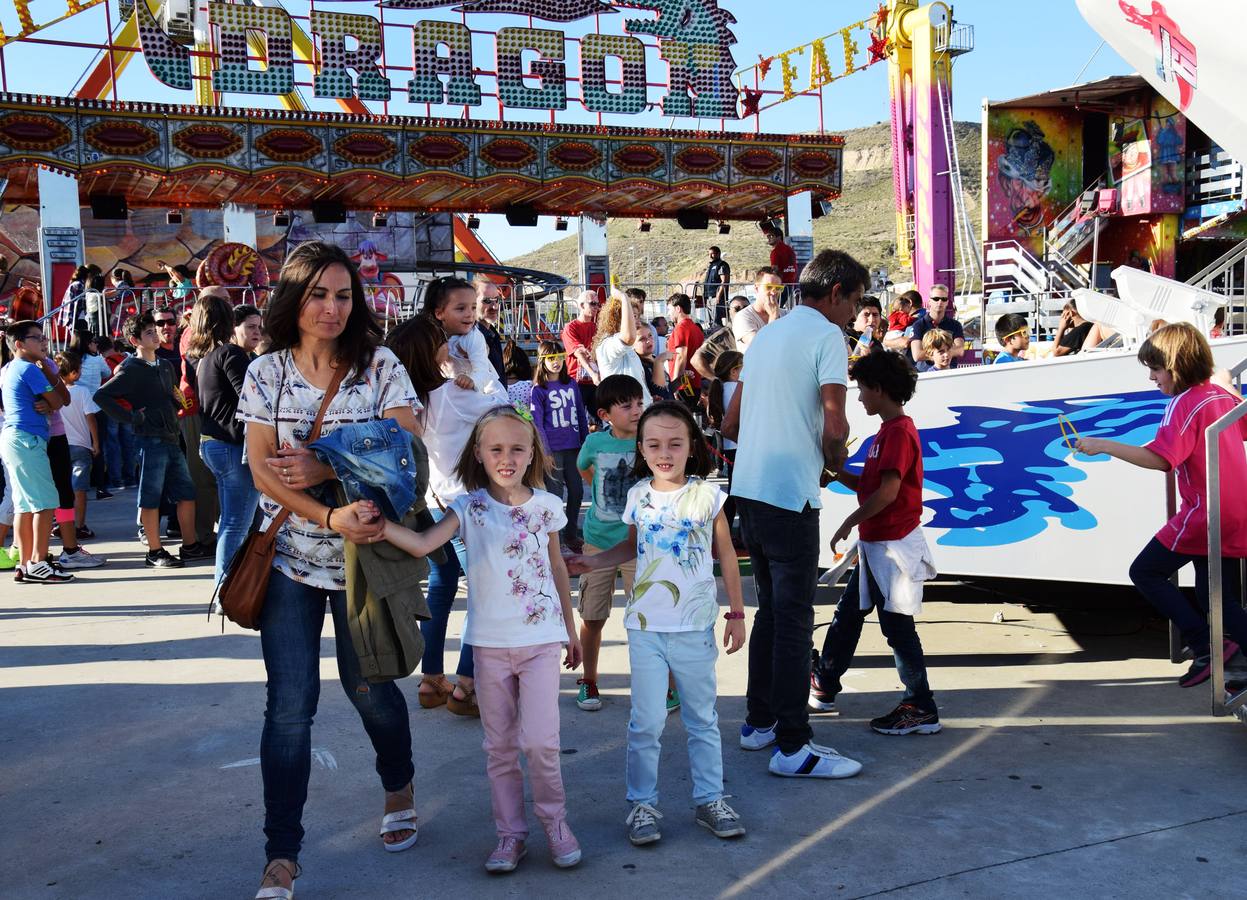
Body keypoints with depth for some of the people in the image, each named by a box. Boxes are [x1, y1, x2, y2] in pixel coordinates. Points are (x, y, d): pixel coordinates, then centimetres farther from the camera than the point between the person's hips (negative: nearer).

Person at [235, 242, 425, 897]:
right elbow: (263, 470, -6)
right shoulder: (266, 372, 1)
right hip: (290, 556, 1)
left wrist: (326, 469, -21)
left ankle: (400, 789, 41)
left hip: (364, 554, 0)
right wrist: (332, 518, -20)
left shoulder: (380, 366, -2)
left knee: (367, 686, 12)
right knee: (290, 705, -2)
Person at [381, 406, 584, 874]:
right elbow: (423, 543, -22)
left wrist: (571, 629, 16)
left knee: (540, 740, -6)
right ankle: (511, 833, 23)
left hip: (541, 638, 0)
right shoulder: (469, 507, -5)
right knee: (499, 745, 9)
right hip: (490, 642, 1)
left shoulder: (546, 505, 0)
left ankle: (555, 822, 17)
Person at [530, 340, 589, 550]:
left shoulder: (571, 384, 9)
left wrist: (586, 443, 9)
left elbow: (582, 415, 12)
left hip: (574, 446, 5)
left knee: (577, 491, 9)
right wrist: (545, 452, -11)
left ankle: (571, 533, 24)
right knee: (555, 494, -1)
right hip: (553, 449, -4)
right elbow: (537, 423, -6)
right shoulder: (538, 390, -4)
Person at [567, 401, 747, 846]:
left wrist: (737, 614, 3)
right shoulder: (638, 496, 1)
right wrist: (595, 561, 4)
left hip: (695, 626, -1)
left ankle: (709, 799, 25)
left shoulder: (707, 495, -5)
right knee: (646, 721, 1)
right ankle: (642, 803, 16)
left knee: (702, 718, 12)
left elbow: (726, 556, 3)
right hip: (646, 625, 1)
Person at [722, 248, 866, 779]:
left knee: (770, 608, 19)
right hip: (790, 495, -8)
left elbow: (731, 425, 20)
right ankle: (792, 746, 1)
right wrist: (834, 463, 1)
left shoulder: (767, 334, 18)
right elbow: (835, 426, -18)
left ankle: (759, 721, 27)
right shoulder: (826, 335, -8)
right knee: (795, 617, -3)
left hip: (748, 490, 8)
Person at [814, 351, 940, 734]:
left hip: (893, 544, -11)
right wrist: (838, 473, 5)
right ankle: (823, 686, 29)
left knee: (897, 624, -4)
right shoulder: (889, 430, 15)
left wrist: (849, 524, -20)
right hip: (874, 544, 11)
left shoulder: (899, 432, -17)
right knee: (848, 612, 17)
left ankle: (922, 709, 4)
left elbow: (888, 490, -25)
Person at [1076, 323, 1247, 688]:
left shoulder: (1183, 405, -14)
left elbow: (1160, 459, -27)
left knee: (1145, 572, 2)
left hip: (1203, 515, -9)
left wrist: (1105, 446, -28)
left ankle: (1206, 646, -4)